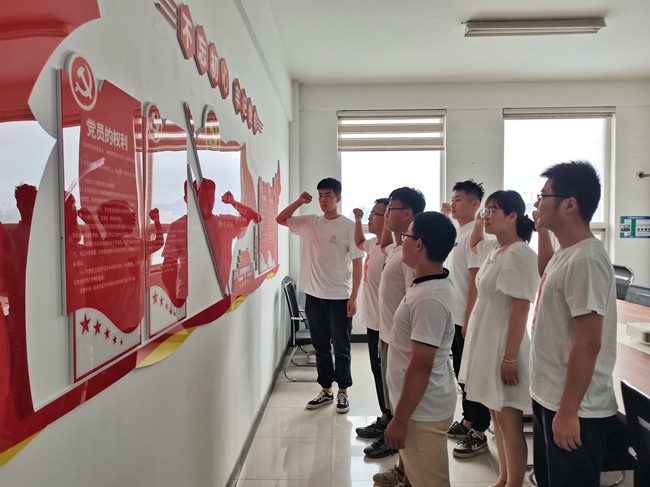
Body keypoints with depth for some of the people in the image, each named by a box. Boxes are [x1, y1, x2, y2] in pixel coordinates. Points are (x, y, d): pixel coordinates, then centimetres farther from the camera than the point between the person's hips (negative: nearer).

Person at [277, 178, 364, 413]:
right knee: (320, 346, 14)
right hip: (314, 296, 5)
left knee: (341, 348, 7)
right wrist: (300, 201, -5)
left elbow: (357, 263, -8)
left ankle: (343, 392, 24)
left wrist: (353, 297, -13)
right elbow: (281, 219, 8)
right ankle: (326, 391, 29)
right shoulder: (309, 222, 6)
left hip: (340, 298, -4)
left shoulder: (349, 226, -7)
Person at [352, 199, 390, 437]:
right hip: (373, 321, 10)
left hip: (383, 325, -10)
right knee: (378, 370, 19)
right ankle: (386, 417, 34)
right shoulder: (373, 244, 8)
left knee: (383, 372, 4)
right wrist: (357, 220, 20)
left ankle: (386, 421, 21)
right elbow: (359, 242, 30)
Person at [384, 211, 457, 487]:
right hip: (425, 404, 10)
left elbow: (421, 366, -27)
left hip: (422, 411, -10)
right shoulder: (438, 283, 1)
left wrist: (400, 420, -20)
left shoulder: (429, 298, -28)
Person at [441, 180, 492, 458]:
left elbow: (476, 280, -22)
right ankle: (467, 422, 35)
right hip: (456, 318, 10)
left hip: (468, 319, -10)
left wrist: (469, 320, -21)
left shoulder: (474, 235, -18)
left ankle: (479, 435, 14)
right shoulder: (458, 233, 12)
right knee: (462, 372, 20)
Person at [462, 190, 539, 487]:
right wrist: (479, 221, 13)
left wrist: (510, 357, -22)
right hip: (486, 342, 9)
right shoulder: (493, 249, 7)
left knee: (509, 423, 3)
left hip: (504, 346, -9)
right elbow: (473, 244, 32)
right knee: (496, 417, 19)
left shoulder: (518, 253, -19)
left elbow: (520, 308, -22)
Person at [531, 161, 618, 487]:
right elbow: (546, 274, 29)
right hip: (548, 398, 9)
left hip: (575, 410, -9)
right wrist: (541, 230, 19)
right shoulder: (565, 253, 5)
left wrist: (568, 412, -20)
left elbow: (588, 345, -25)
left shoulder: (586, 260, -23)